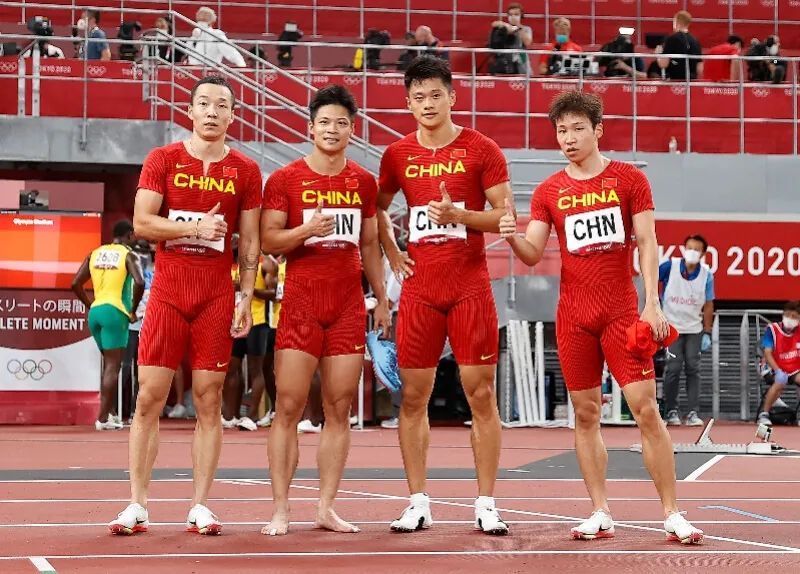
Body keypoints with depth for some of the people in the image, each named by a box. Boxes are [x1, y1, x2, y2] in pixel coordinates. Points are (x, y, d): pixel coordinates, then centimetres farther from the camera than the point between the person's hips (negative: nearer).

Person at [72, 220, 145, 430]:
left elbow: (75, 284, 9)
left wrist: (90, 305, 17)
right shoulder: (128, 255, -3)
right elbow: (139, 283, -19)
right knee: (112, 367, -3)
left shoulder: (95, 254, 13)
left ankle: (106, 413, 19)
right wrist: (133, 310, -7)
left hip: (95, 311, 6)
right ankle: (103, 418, -7)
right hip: (115, 312, -6)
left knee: (109, 363, 19)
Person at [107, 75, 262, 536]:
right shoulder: (162, 160, 4)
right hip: (168, 293, 0)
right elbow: (142, 222, -3)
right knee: (149, 398, -2)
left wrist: (247, 299, 0)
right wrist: (196, 227, -14)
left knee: (209, 401, 0)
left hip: (217, 298, 0)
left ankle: (201, 507, 4)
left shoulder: (246, 171, 7)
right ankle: (138, 505, 2)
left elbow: (250, 241, 7)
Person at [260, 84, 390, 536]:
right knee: (289, 406, -5)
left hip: (349, 305, 3)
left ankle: (327, 508, 8)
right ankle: (281, 509, -1)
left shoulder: (364, 181, 10)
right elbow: (268, 241, -4)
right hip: (301, 303, -3)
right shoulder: (285, 180, -1)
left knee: (340, 409, 3)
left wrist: (382, 298, 13)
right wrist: (306, 230, -21)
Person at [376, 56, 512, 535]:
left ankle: (486, 505, 4)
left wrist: (458, 215, -17)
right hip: (419, 291, 3)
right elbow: (378, 208, 23)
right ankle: (419, 504, 10)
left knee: (482, 394, -2)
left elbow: (505, 215, -2)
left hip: (471, 288, -3)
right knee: (414, 397, 2)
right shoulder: (398, 155, 8)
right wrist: (392, 254, 8)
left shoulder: (481, 149, -1)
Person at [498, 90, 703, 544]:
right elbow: (533, 254, 2)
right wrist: (513, 236, -20)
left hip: (622, 312, -2)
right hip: (573, 318, 3)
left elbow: (647, 243, 0)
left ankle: (673, 515, -2)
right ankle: (601, 514, 11)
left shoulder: (630, 179, 2)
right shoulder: (549, 192, 7)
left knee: (646, 409, -7)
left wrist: (653, 302, -10)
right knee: (586, 414, 4)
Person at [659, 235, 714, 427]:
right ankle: (671, 411, 5)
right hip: (671, 326, -2)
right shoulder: (670, 266, -11)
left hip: (694, 329, 2)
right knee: (674, 368, -6)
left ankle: (693, 413, 2)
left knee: (693, 368, 0)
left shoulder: (706, 275, -6)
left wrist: (707, 333, -2)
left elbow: (708, 306, -1)